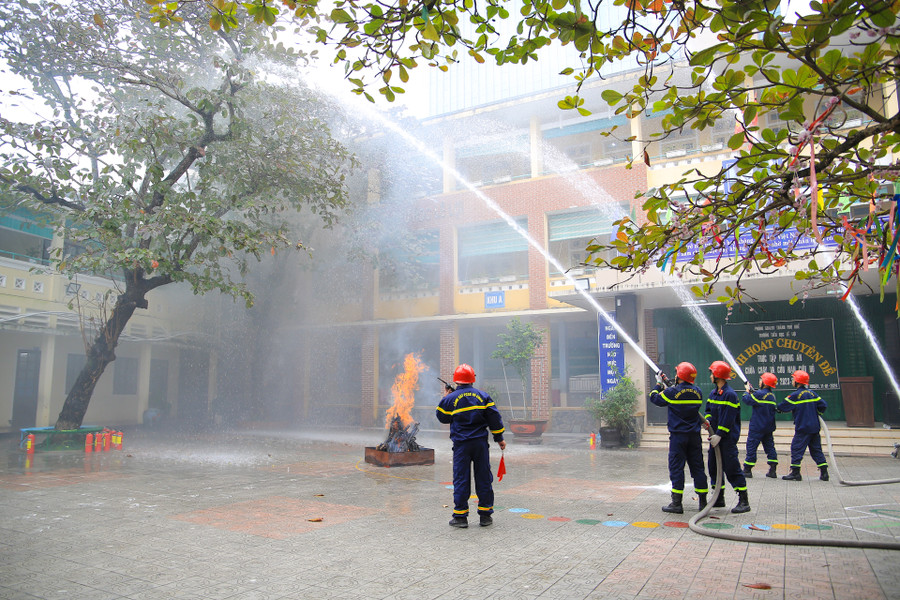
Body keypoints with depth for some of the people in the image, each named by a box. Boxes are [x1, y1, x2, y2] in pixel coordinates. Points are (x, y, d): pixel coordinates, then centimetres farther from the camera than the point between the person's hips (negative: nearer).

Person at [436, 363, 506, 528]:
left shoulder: (450, 398, -4)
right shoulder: (483, 395, 3)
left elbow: (442, 417, 9)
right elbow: (494, 418, 3)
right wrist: (499, 438, 11)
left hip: (461, 444, -2)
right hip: (481, 442, 2)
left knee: (461, 479, 4)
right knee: (483, 478, 9)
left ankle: (460, 516, 7)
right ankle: (485, 515, 14)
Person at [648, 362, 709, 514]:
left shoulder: (672, 392, -12)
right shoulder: (697, 392, 4)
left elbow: (654, 398, 2)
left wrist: (658, 385, 21)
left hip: (678, 436, -5)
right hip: (695, 436, 5)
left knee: (676, 468, 0)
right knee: (697, 467, 11)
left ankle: (676, 503, 0)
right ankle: (703, 502, 17)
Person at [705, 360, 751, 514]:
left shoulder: (730, 394, -15)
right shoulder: (713, 393, 12)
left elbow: (728, 419, -18)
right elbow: (709, 410, 18)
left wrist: (719, 435, -19)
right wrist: (708, 422, -3)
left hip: (727, 438, -9)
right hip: (716, 436, 9)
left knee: (732, 468, -8)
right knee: (714, 466, 12)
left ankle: (744, 501, -1)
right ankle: (719, 498, 22)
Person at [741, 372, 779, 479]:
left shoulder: (759, 394, -17)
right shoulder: (772, 396, 10)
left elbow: (747, 400, -13)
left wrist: (747, 391, 4)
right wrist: (752, 392, 11)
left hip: (757, 427, -8)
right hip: (769, 427, 8)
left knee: (751, 446, -2)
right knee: (770, 447, 13)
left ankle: (747, 470, 0)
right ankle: (772, 470, 10)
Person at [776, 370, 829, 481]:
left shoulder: (795, 395, -11)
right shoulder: (812, 393, 7)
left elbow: (784, 406, -6)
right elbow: (823, 405, 7)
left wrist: (777, 409, 13)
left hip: (803, 427, -7)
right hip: (815, 426, 7)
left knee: (797, 448, -2)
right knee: (816, 449, 14)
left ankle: (795, 473, -3)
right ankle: (824, 472, 13)